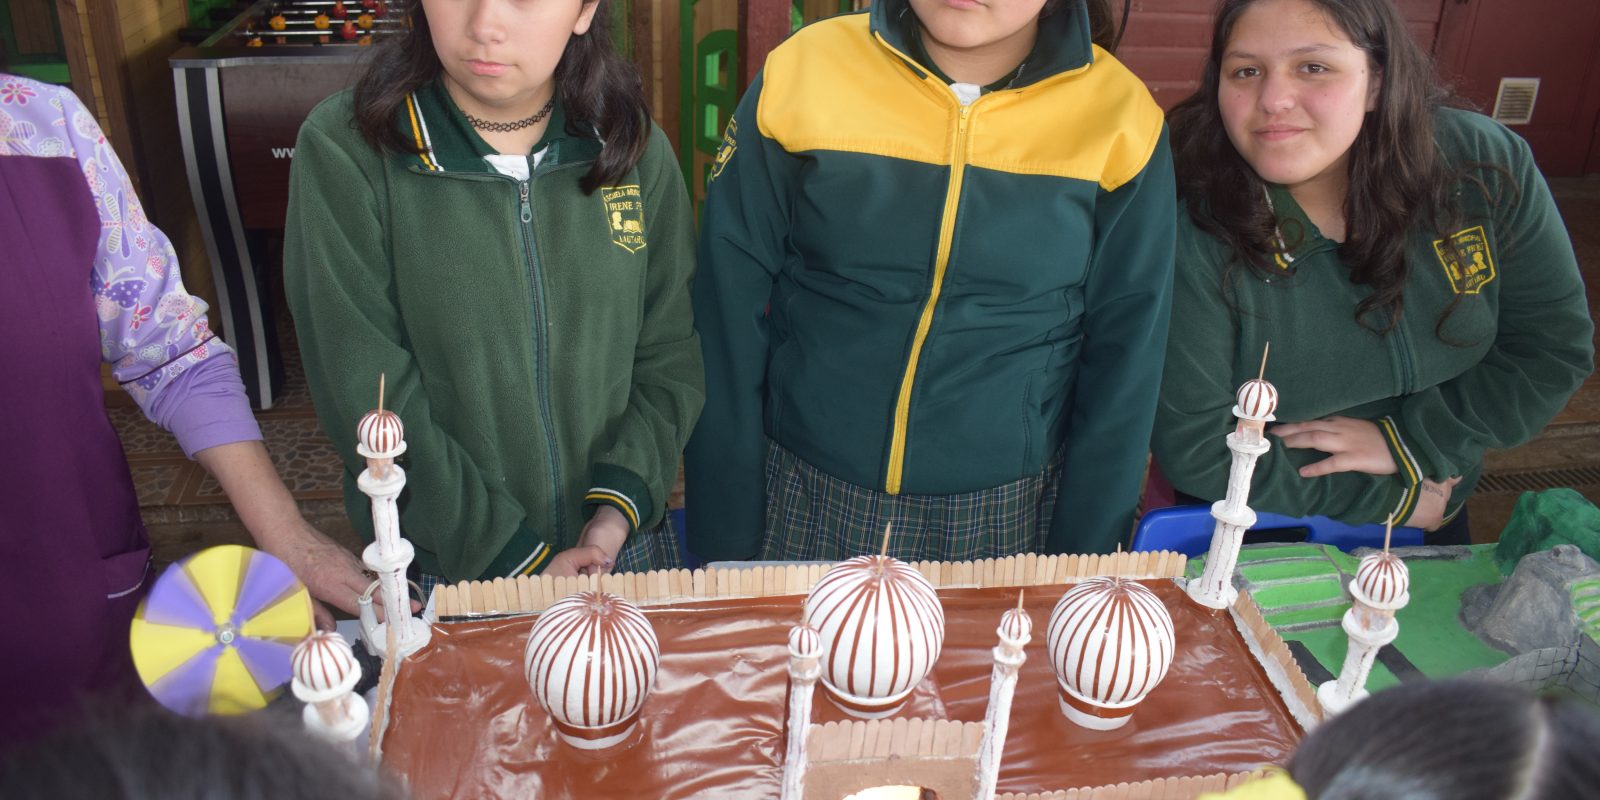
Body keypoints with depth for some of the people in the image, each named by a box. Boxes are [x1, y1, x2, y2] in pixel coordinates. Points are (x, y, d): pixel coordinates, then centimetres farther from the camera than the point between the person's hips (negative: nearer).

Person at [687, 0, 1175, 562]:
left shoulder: (1121, 121, -8)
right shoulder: (801, 74, -10)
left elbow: (1122, 367, -2)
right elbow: (731, 324, -6)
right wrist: (725, 539, -5)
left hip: (1006, 517, 1)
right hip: (800, 505, 0)